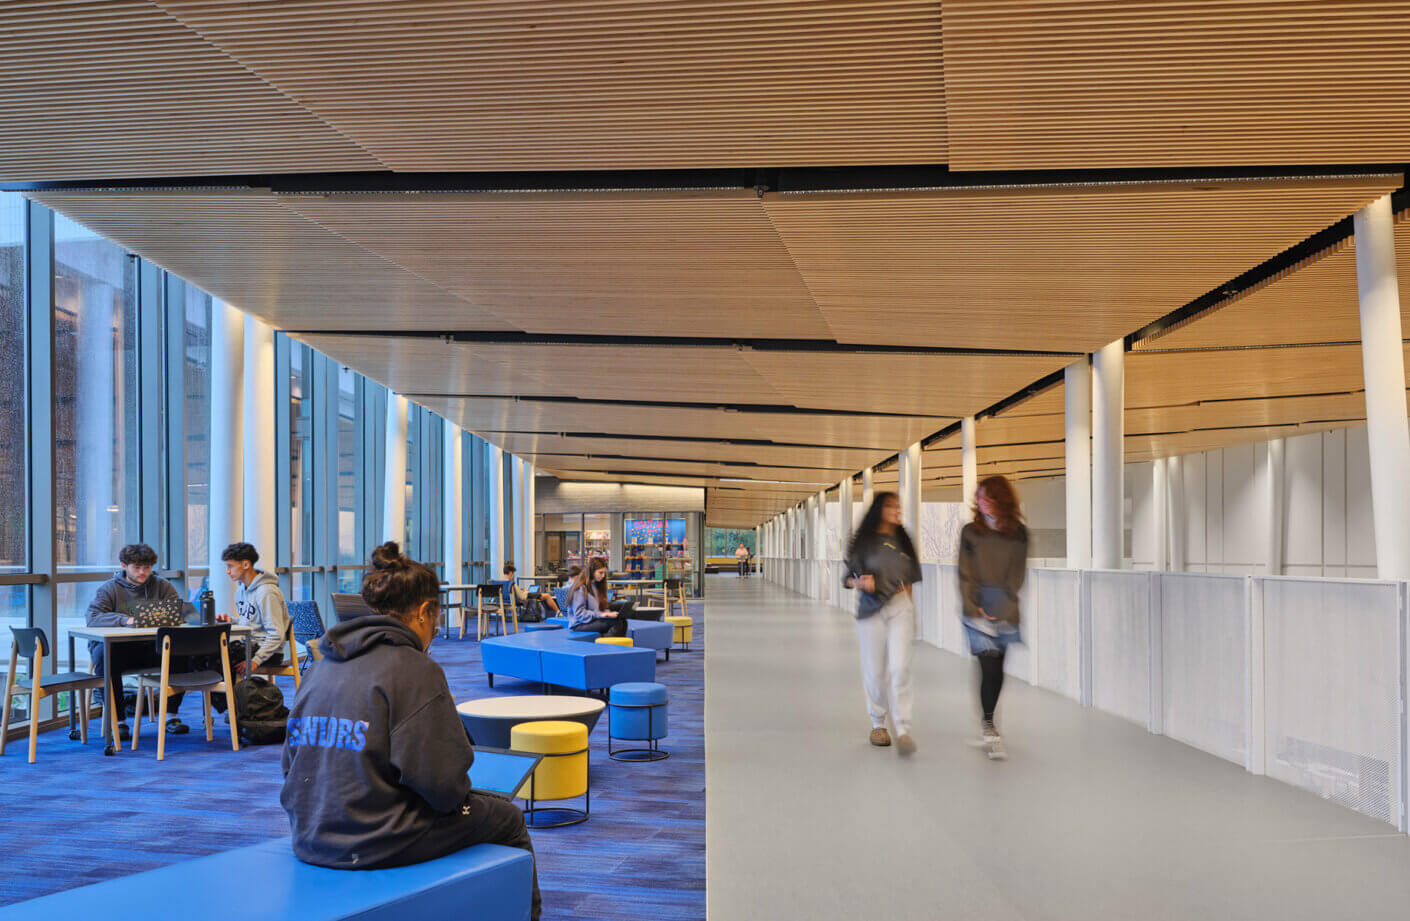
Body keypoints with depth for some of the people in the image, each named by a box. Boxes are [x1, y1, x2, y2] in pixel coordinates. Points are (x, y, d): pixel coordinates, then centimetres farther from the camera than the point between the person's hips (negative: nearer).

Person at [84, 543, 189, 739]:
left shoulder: (162, 586, 11)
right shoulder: (108, 589, 4)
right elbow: (92, 618, -12)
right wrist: (125, 620, -27)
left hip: (150, 647, 2)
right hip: (117, 646, -2)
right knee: (104, 657, -37)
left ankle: (171, 715, -11)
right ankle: (119, 720, -22)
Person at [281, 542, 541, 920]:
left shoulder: (320, 667, 7)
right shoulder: (415, 669, -15)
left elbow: (293, 762, 12)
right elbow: (441, 783, -21)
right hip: (379, 845, -8)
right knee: (509, 820, 14)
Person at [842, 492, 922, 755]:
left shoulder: (902, 541, 11)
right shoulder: (864, 541, 2)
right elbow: (849, 578, 2)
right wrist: (861, 583, -19)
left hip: (900, 608, 1)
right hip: (871, 610, -1)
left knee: (900, 668, -12)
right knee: (874, 671, 5)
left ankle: (903, 730, -12)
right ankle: (878, 724, 24)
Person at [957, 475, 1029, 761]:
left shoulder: (1017, 533, 4)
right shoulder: (970, 532, 4)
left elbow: (1017, 576, 1)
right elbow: (966, 575, 2)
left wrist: (1002, 613, -7)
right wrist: (974, 612, -8)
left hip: (1005, 606, 1)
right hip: (977, 606, -1)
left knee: (997, 668, 5)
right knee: (990, 665, -11)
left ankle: (987, 726, 20)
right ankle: (988, 727, -4)